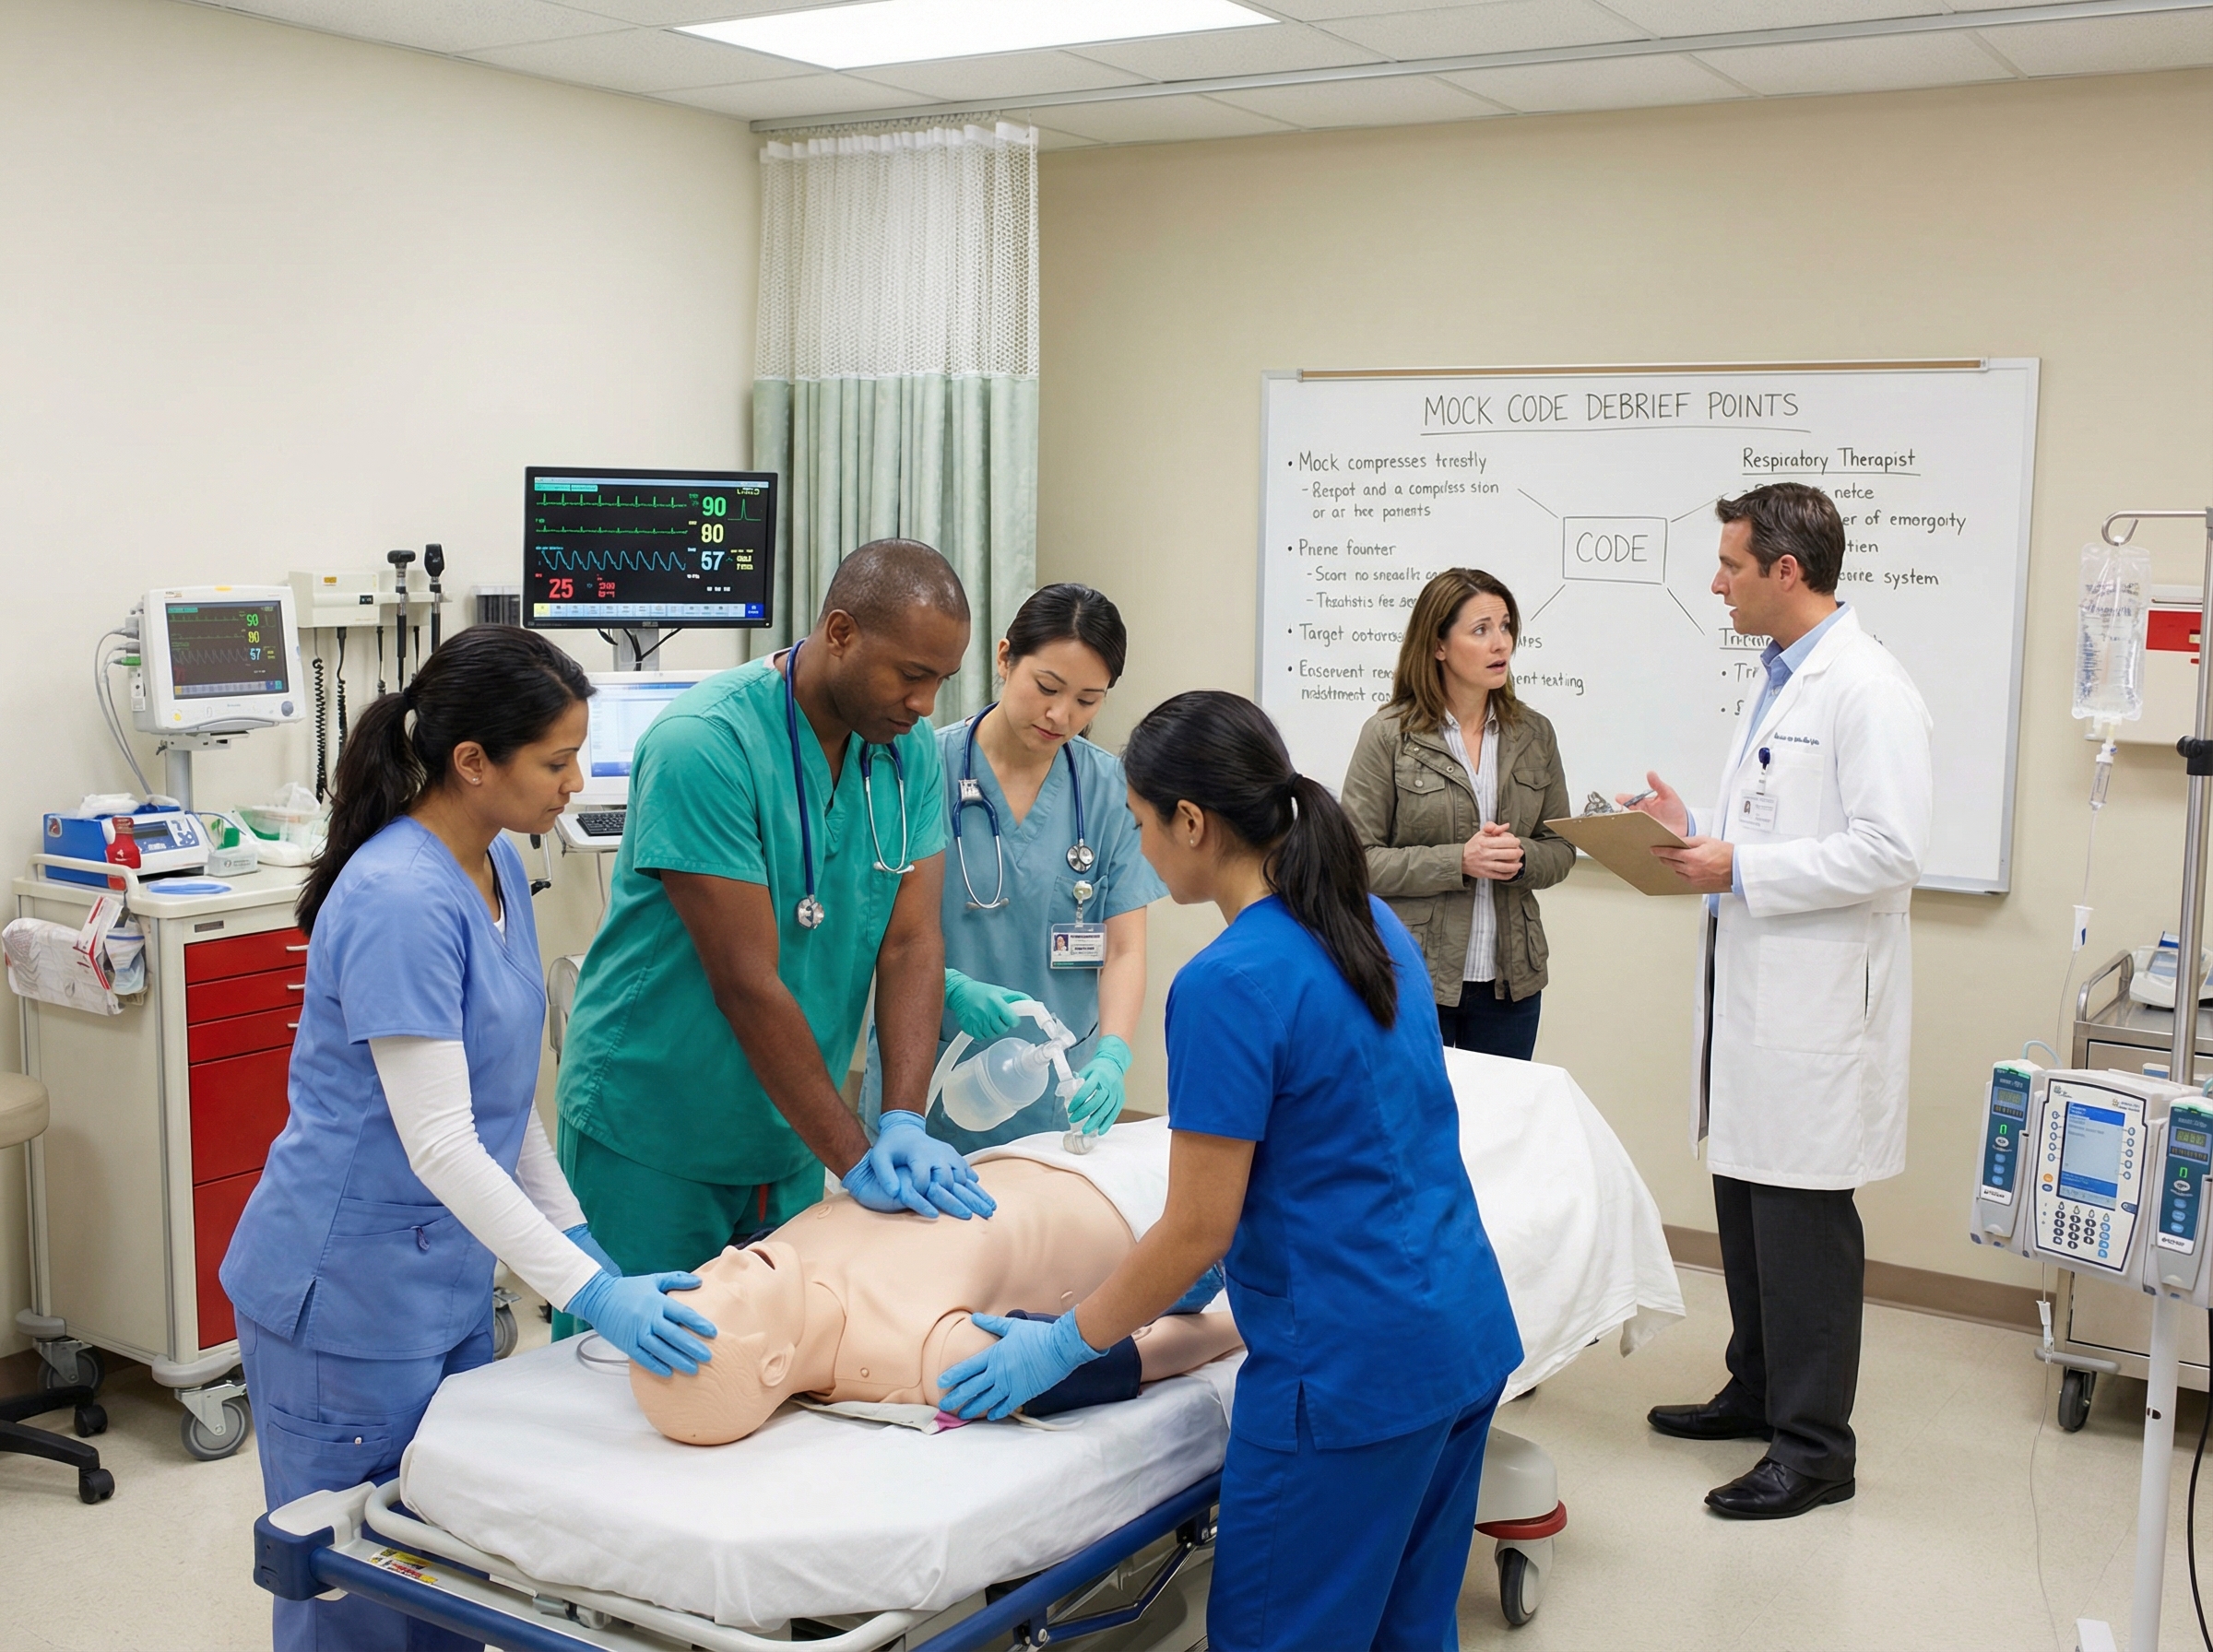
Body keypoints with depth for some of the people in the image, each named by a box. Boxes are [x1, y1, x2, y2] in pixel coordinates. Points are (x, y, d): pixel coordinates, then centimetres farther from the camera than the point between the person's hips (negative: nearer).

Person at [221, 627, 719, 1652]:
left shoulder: (499, 869, 4)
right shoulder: (399, 902, -24)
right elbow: (437, 1144, -27)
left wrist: (578, 1240, 8)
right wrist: (593, 1293, -30)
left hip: (445, 1282, 8)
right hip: (348, 1297, -8)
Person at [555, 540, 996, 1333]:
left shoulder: (911, 751, -2)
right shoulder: (704, 745, -23)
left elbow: (912, 944, -6)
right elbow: (748, 983, -24)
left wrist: (904, 1124, -20)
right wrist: (853, 1160, -23)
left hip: (789, 1137, 6)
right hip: (650, 1138, -6)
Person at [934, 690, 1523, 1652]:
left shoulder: (1231, 985, -20)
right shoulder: (1371, 924, 5)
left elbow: (1200, 1230, -15)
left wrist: (1061, 1346, -3)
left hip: (1353, 1373, -9)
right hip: (1466, 1337, 9)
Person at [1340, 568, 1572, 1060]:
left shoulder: (1533, 734, 6)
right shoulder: (1389, 734, -6)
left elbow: (1561, 848, 11)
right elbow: (1358, 860, -10)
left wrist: (1519, 859, -11)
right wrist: (1459, 862, -19)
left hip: (1510, 980, 4)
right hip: (1413, 979, -4)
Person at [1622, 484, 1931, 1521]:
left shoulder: (1867, 691, -15)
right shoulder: (1779, 683, 16)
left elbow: (1889, 850, -22)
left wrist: (1740, 871, -19)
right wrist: (1695, 832, 8)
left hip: (1815, 1004, -10)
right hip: (1750, 992, 10)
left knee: (1802, 1219, -2)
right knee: (1745, 1200, 17)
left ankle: (1816, 1445, 10)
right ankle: (1758, 1392, 32)